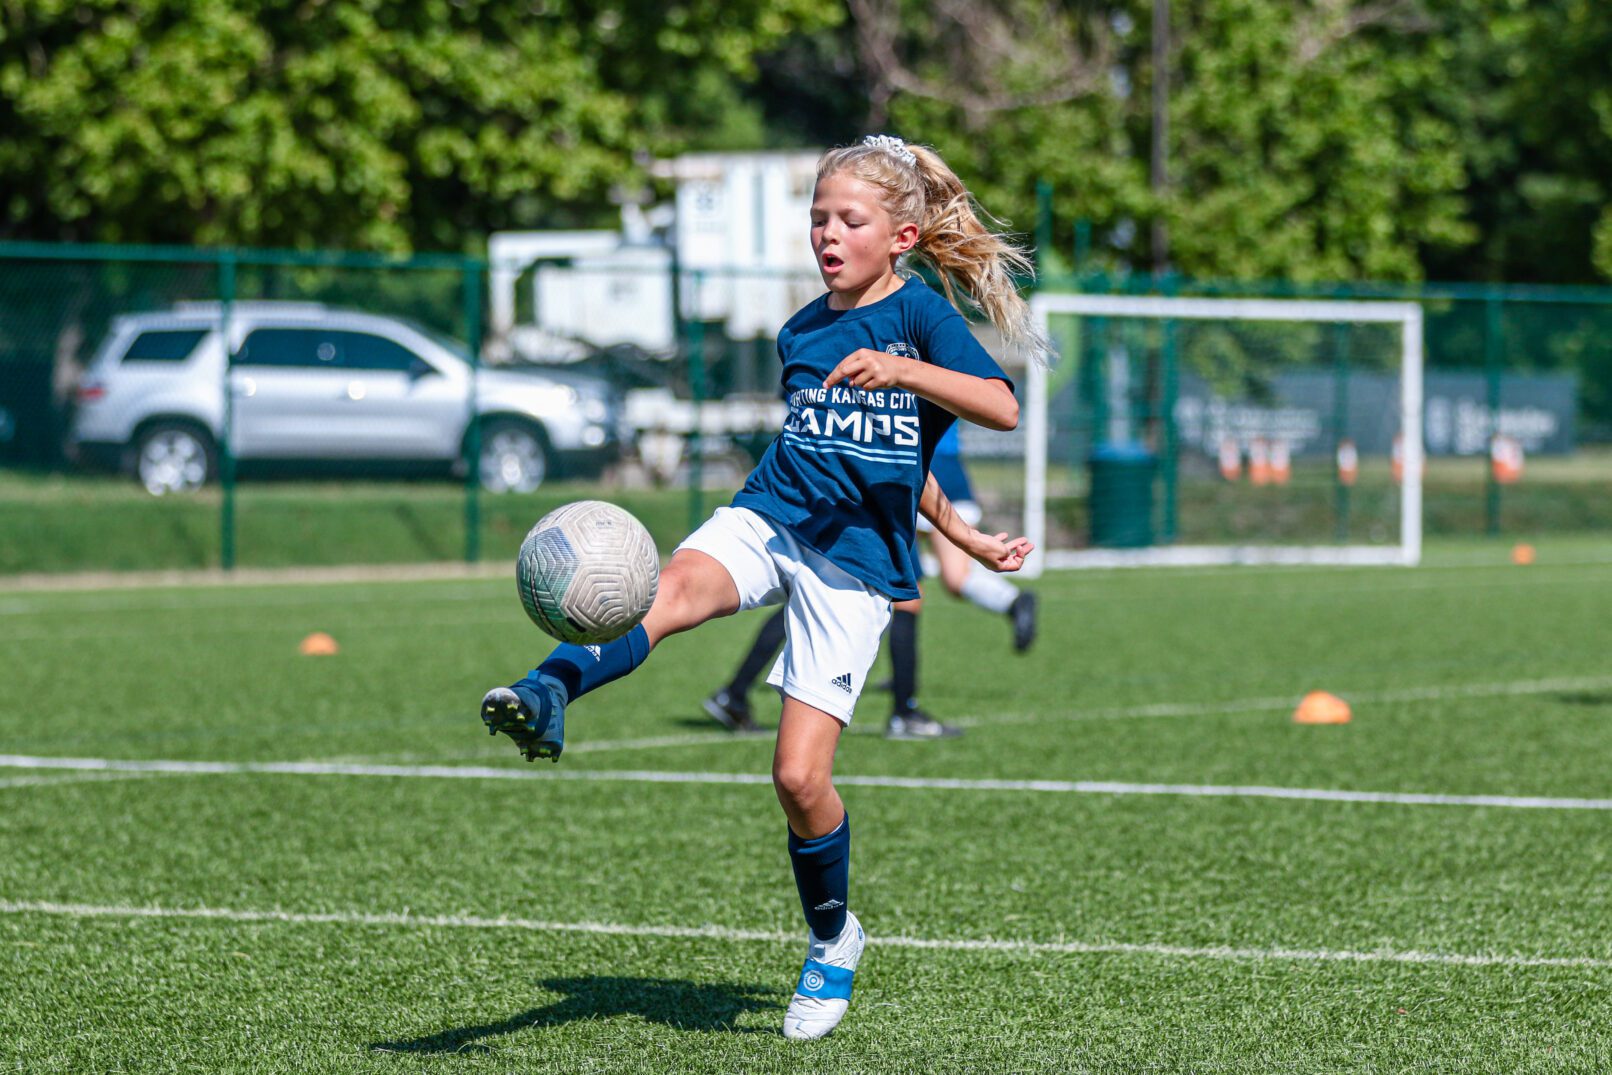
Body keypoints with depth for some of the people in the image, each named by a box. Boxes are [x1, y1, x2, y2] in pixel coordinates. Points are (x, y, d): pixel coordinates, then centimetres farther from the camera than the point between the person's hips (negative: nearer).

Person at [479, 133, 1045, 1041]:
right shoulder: (801, 335, 15)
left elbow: (1004, 409, -17)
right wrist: (963, 535, 28)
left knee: (800, 776, -10)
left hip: (858, 559, -4)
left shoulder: (919, 316, -2)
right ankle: (548, 700, -58)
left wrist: (905, 370, -32)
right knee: (675, 589, -33)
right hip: (767, 520, 4)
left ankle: (832, 939, 15)